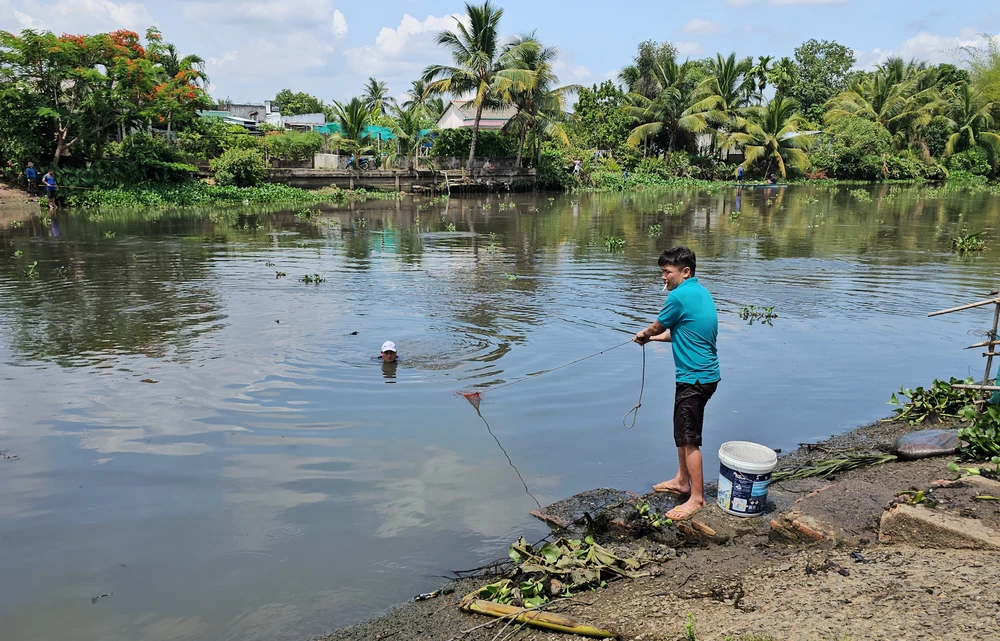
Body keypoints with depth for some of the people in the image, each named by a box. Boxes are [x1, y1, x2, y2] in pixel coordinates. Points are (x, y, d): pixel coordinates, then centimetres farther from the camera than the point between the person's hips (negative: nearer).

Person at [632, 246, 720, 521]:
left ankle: (697, 498, 3)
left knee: (688, 438, -4)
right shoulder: (701, 292, 11)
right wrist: (653, 337, 18)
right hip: (703, 373, 10)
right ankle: (682, 481, 34)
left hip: (695, 377, -10)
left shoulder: (679, 296, -18)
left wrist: (644, 335, 18)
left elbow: (657, 327, -2)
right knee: (682, 431, 21)